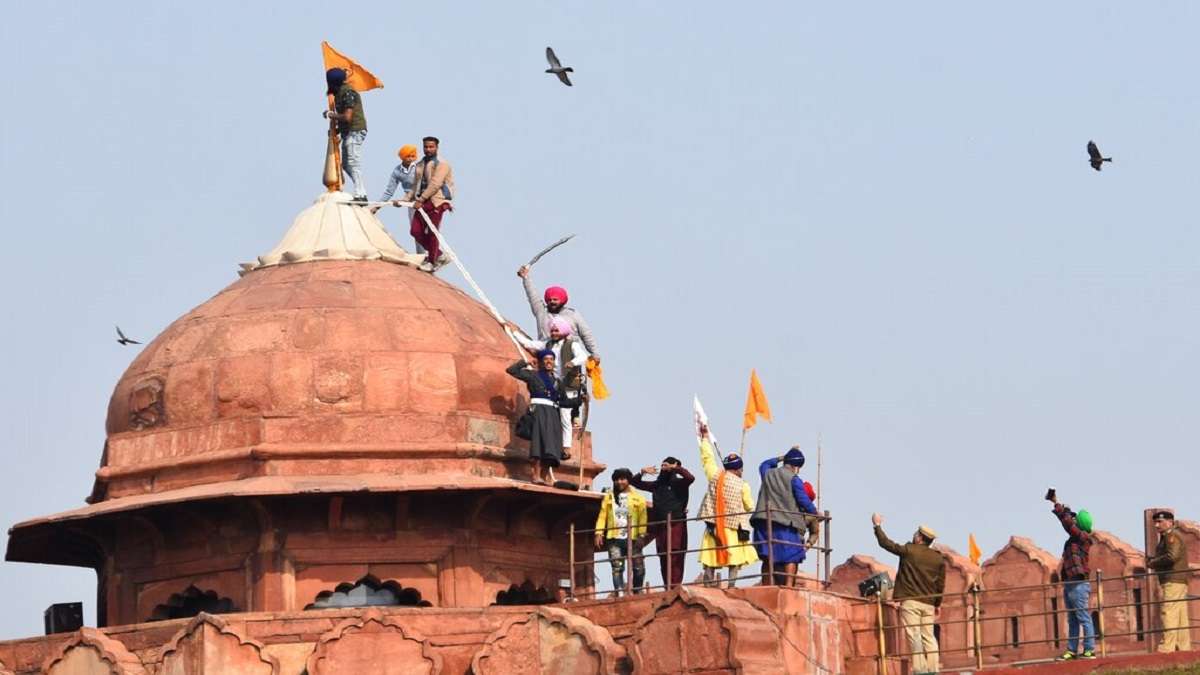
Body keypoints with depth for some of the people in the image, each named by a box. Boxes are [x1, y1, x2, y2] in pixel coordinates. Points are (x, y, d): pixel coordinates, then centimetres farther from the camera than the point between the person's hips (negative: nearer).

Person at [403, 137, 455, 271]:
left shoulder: (441, 164, -7)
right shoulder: (420, 165, 18)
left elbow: (435, 184, -17)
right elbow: (415, 185, 21)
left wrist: (421, 200, -22)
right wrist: (405, 199, 8)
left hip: (436, 201, -8)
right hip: (422, 202, 8)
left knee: (432, 232, -4)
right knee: (416, 231, 1)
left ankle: (432, 262, 8)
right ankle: (439, 255, 15)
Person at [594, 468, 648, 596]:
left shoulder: (638, 498, 8)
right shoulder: (608, 498, 14)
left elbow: (642, 518, -1)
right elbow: (602, 516, 8)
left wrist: (641, 535, -12)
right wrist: (599, 533, -5)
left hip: (632, 538, -1)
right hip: (615, 538, 1)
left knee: (639, 567, -1)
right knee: (617, 567, -7)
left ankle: (637, 593, 13)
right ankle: (618, 594, -10)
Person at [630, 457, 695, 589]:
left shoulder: (679, 483, 0)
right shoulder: (657, 485, 15)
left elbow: (691, 478, -21)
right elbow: (634, 482, 22)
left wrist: (676, 468, -14)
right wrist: (643, 472, 4)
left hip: (676, 525, -6)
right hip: (660, 526, 6)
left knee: (675, 560, -10)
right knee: (663, 560, 6)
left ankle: (675, 590, -13)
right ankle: (668, 590, 9)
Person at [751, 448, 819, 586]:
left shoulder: (768, 474, 12)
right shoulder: (794, 479, -4)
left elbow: (764, 465, 37)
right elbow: (804, 501, -4)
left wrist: (781, 458, 36)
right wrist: (814, 513, 13)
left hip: (764, 522, 5)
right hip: (785, 523, -5)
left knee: (768, 558, 9)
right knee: (791, 557, -1)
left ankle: (766, 587, 7)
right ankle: (788, 586, -12)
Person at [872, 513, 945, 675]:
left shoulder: (909, 551, -5)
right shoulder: (938, 559, 6)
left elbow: (885, 543, 4)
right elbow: (941, 584, 10)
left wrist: (877, 525, 19)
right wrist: (937, 604, 21)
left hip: (910, 601, -4)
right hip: (928, 604, 4)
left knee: (914, 636, -8)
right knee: (929, 637, 8)